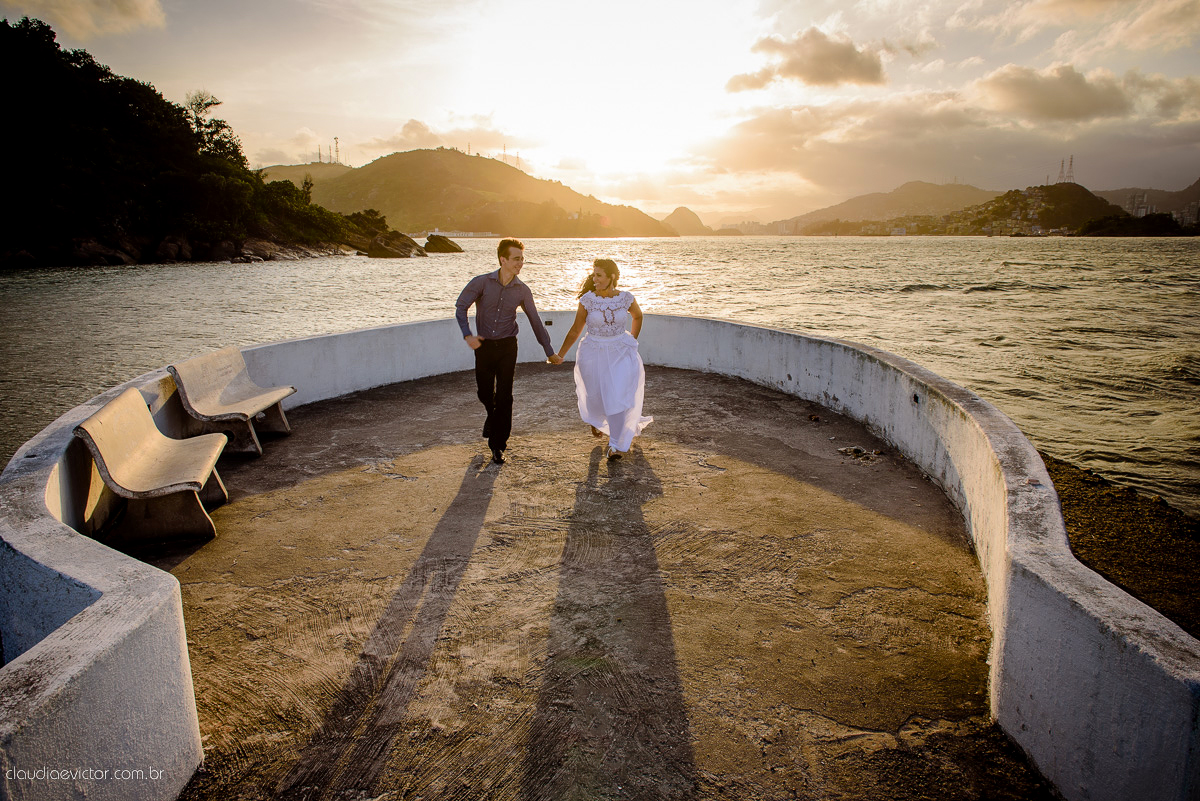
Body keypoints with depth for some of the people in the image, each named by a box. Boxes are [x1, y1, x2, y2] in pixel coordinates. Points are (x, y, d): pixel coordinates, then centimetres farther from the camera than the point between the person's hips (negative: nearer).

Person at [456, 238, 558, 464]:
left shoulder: (522, 290, -2)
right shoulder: (481, 282, -8)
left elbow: (535, 321, 7)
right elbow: (461, 307, -5)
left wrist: (550, 352, 10)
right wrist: (467, 335, -22)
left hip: (507, 346, 0)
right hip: (484, 346, 0)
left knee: (504, 396, -4)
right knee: (485, 393, 11)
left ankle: (498, 445, 7)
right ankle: (492, 416, 47)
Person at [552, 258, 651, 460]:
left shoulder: (625, 298, -7)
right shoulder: (588, 299, -10)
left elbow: (637, 316, 16)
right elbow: (575, 330, -2)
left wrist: (632, 340, 16)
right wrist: (560, 355, -1)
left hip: (621, 354, 0)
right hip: (593, 355, 0)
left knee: (618, 398, -7)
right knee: (596, 397, 14)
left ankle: (617, 445, 5)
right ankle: (595, 420, 51)